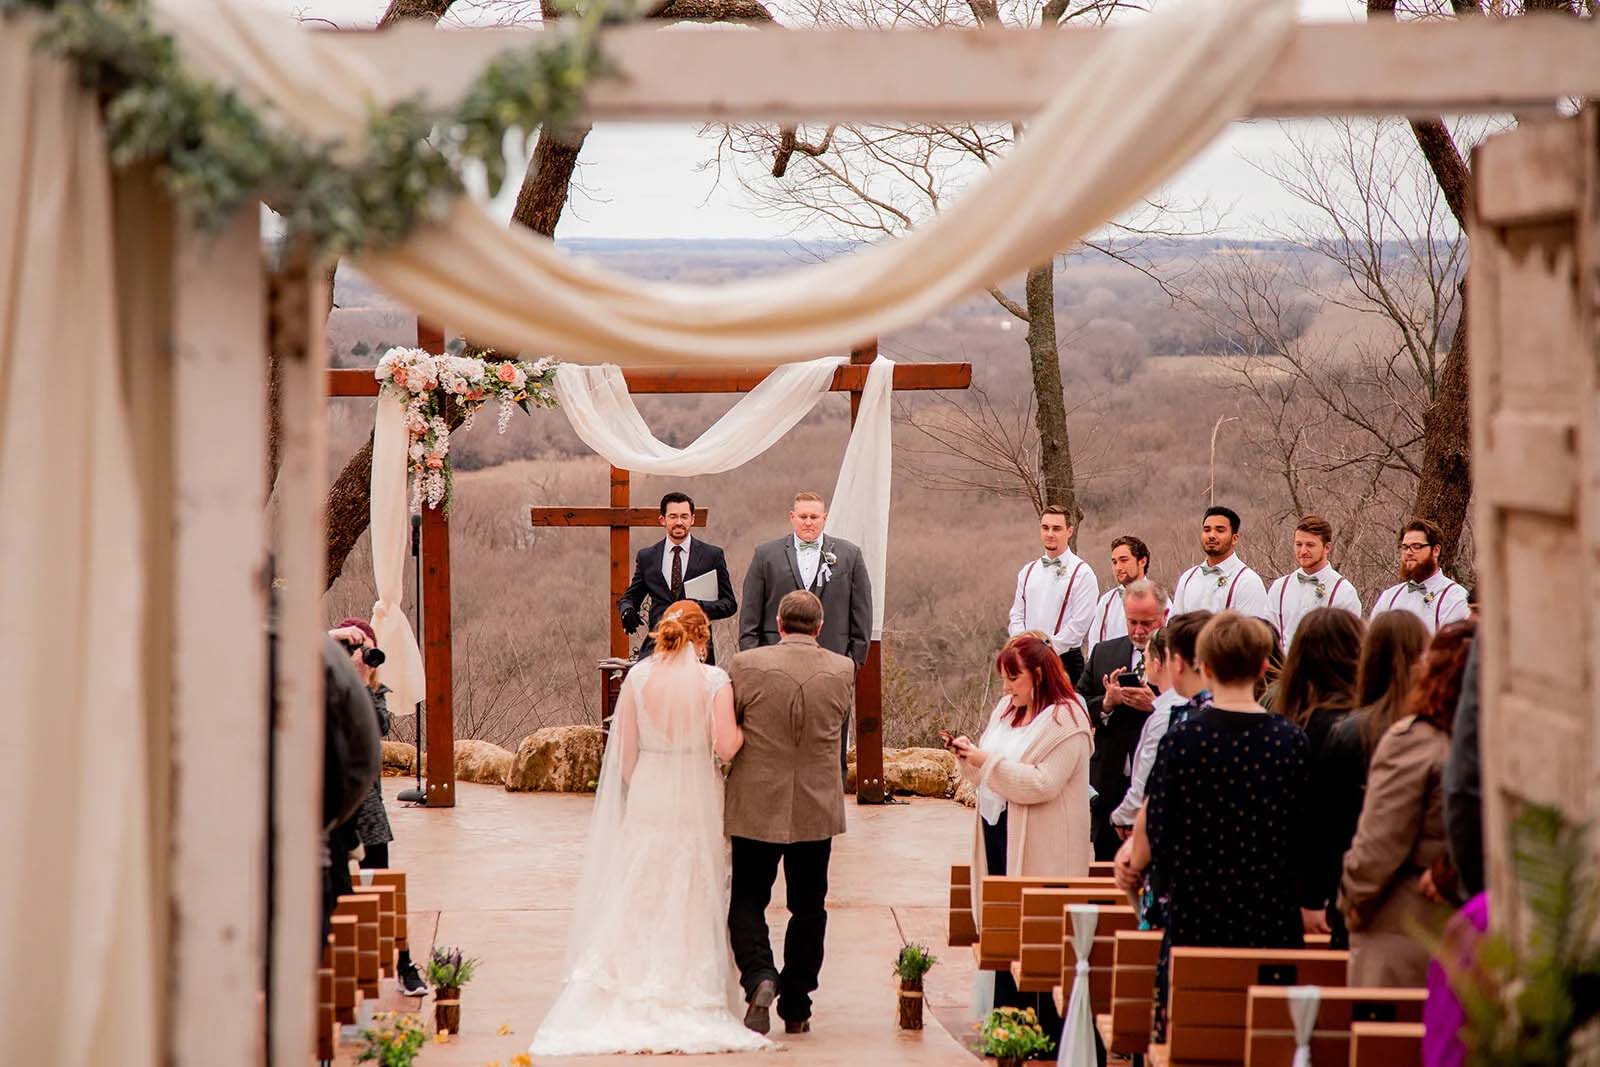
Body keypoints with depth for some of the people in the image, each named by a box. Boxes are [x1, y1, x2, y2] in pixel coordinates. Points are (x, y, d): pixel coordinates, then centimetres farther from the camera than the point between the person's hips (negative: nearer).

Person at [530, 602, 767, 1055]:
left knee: (638, 895, 11)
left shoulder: (638, 676, -3)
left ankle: (635, 991, 11)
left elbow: (625, 748, 1)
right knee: (692, 898, 8)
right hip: (696, 800, -2)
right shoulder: (714, 680, -10)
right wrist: (745, 728, 6)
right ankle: (690, 997, 10)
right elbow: (725, 747, -15)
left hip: (646, 797, 2)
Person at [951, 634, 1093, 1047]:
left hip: (1040, 849, -8)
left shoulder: (1065, 722, -12)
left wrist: (988, 761, -20)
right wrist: (969, 758, 0)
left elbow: (1041, 783, -21)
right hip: (998, 835, 8)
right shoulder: (1006, 709, 14)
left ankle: (1049, 1032, -1)